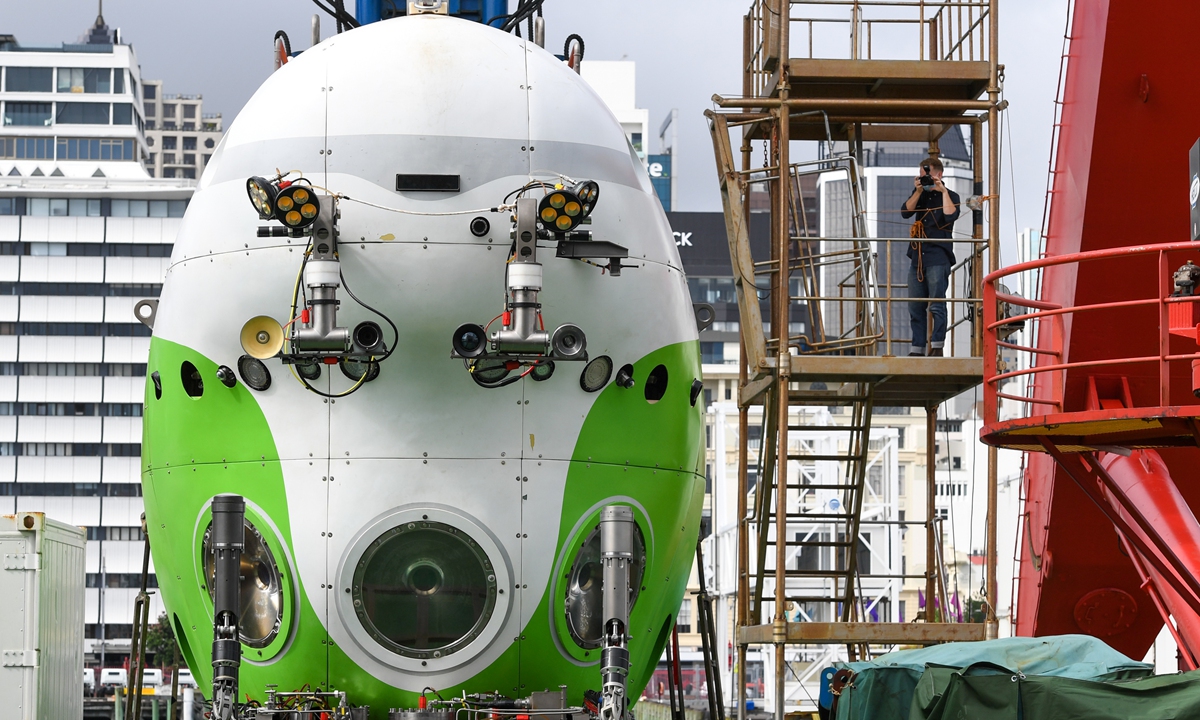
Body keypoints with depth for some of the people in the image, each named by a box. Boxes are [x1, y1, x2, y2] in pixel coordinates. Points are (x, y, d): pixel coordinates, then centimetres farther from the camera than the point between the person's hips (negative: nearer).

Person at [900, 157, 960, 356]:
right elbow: (905, 212, 2)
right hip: (917, 257, 6)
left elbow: (950, 215, -17)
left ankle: (937, 347, -10)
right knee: (915, 306, 5)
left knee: (937, 304, -10)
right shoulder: (919, 194, 17)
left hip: (938, 258, -6)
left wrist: (943, 191, -14)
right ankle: (917, 348, 8)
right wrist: (918, 191, -5)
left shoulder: (950, 196, 3)